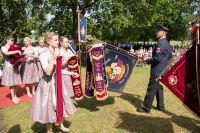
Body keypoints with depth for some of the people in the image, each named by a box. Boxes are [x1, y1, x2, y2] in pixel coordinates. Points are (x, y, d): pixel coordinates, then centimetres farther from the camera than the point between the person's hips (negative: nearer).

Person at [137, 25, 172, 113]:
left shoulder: (160, 43, -18)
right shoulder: (166, 43, 13)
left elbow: (157, 58, -24)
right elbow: (170, 56, 20)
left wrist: (147, 61, -11)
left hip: (157, 71, -10)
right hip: (162, 71, 10)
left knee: (151, 89, -3)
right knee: (159, 88, 18)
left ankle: (146, 108, 5)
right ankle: (160, 106, 28)